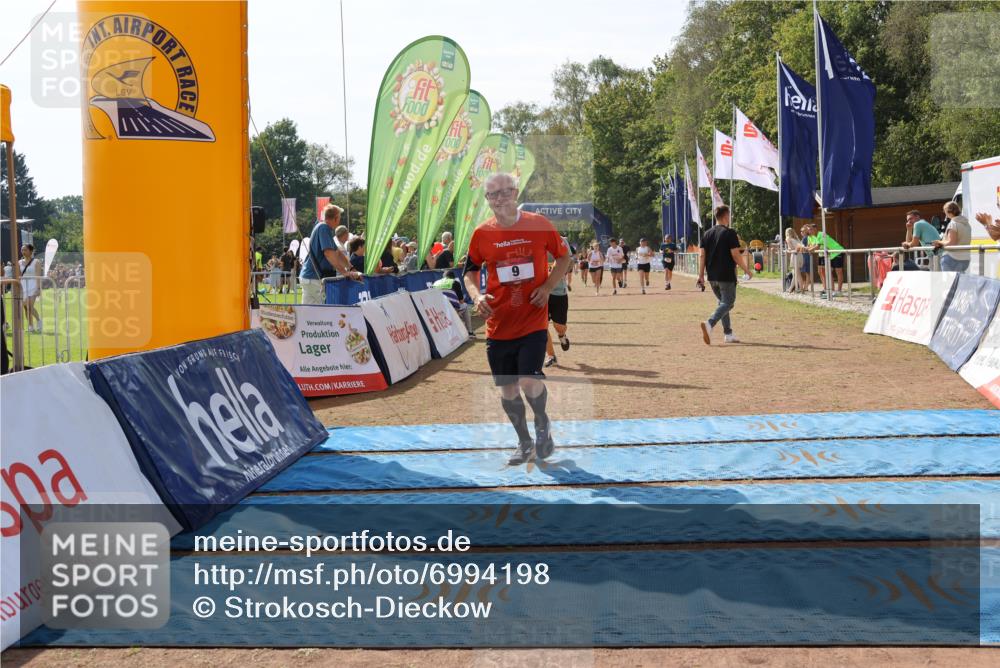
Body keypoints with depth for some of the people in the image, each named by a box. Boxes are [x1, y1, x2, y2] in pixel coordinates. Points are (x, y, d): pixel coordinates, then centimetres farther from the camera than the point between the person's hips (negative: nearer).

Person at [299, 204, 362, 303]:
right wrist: (345, 272, -27)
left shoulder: (325, 228, 18)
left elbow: (337, 253, 20)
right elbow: (328, 253, -26)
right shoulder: (324, 228, -14)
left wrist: (352, 269, 12)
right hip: (314, 279, -10)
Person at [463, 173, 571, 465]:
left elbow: (563, 257, 8)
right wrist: (477, 295, -7)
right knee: (507, 388, 8)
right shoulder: (482, 233, 0)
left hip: (533, 321, -3)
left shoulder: (539, 224, -4)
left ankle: (543, 423, 17)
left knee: (529, 381, -16)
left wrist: (547, 286, -7)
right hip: (498, 325, 3)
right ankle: (525, 444, 29)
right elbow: (470, 270, 13)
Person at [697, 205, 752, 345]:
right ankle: (709, 324, -26)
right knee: (728, 303, -3)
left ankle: (728, 334, 17)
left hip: (712, 277, 7)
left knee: (723, 302, 18)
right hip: (726, 276, -7)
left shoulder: (707, 234, 9)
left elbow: (702, 256, 5)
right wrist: (747, 270, -2)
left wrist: (701, 275, 6)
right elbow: (736, 255, -13)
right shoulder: (729, 233, -9)